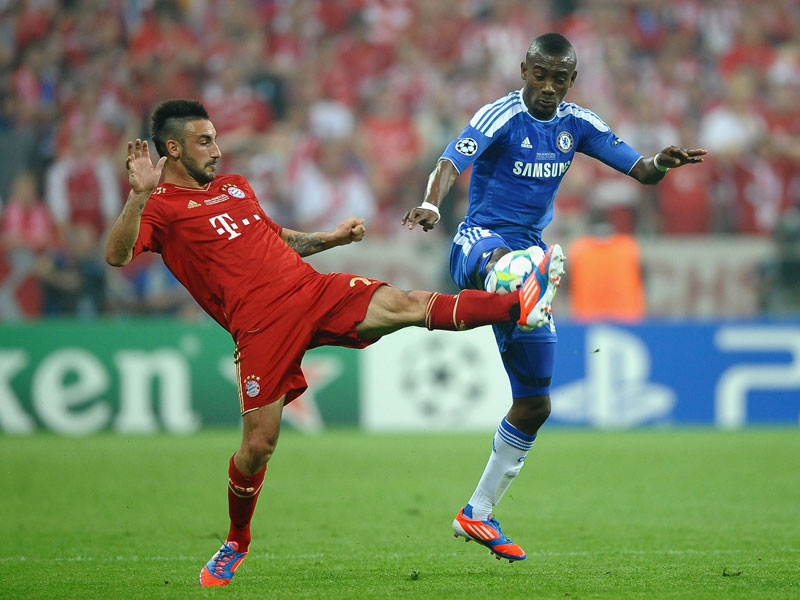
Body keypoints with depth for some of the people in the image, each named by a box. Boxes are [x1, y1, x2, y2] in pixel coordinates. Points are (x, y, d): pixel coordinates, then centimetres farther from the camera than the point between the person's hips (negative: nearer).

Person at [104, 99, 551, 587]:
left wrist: (330, 238, 27)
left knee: (408, 305, -16)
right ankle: (237, 543, 18)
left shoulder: (235, 186, 24)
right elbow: (117, 255, -17)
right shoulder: (161, 208, 1)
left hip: (314, 290, 5)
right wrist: (139, 195, -30)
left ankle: (518, 306, -30)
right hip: (262, 327, -5)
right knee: (257, 446, -6)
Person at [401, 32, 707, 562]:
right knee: (500, 259, -46)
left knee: (535, 405, 7)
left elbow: (640, 171, 5)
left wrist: (660, 164, -20)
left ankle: (478, 513, 19)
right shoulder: (501, 118, -11)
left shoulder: (577, 125, 7)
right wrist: (432, 204, -50)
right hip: (479, 240, -6)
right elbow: (450, 164, -27)